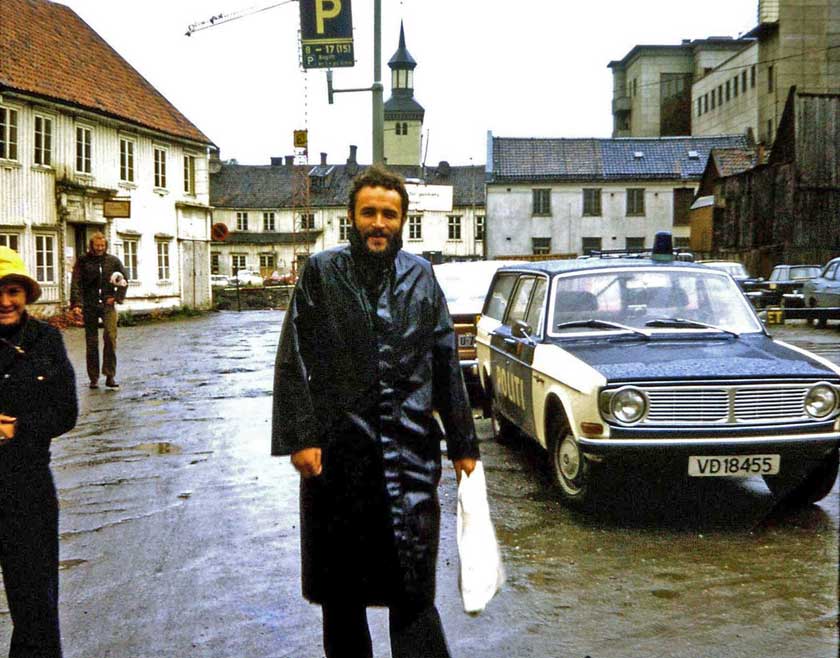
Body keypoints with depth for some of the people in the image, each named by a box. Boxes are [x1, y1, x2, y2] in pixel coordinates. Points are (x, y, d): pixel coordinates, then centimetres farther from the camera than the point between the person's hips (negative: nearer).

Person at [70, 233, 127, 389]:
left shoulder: (113, 261, 7)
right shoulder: (83, 261, 2)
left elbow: (124, 281, 14)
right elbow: (76, 283, -4)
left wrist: (117, 297, 2)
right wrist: (76, 303, -16)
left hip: (107, 305, 0)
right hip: (89, 306, 0)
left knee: (110, 337, -15)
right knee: (91, 342, 4)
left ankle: (110, 376, -11)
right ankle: (93, 378, 11)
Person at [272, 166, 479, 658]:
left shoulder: (421, 276, 9)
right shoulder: (322, 273, 3)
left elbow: (446, 364, 11)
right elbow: (294, 361, -1)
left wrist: (463, 444, 10)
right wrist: (300, 437, -10)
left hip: (410, 451, 0)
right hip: (336, 451, 0)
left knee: (413, 588, -3)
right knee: (339, 590, 12)